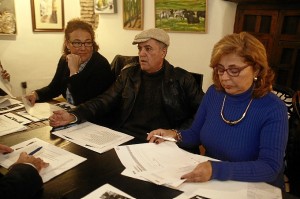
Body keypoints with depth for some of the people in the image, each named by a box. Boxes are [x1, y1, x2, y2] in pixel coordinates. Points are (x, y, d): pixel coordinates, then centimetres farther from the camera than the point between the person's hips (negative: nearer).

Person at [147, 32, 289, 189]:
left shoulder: (273, 109, -16)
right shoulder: (213, 93, -2)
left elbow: (270, 167, -23)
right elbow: (195, 134, 8)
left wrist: (217, 170, -35)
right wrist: (175, 135, -13)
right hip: (210, 184, 3)